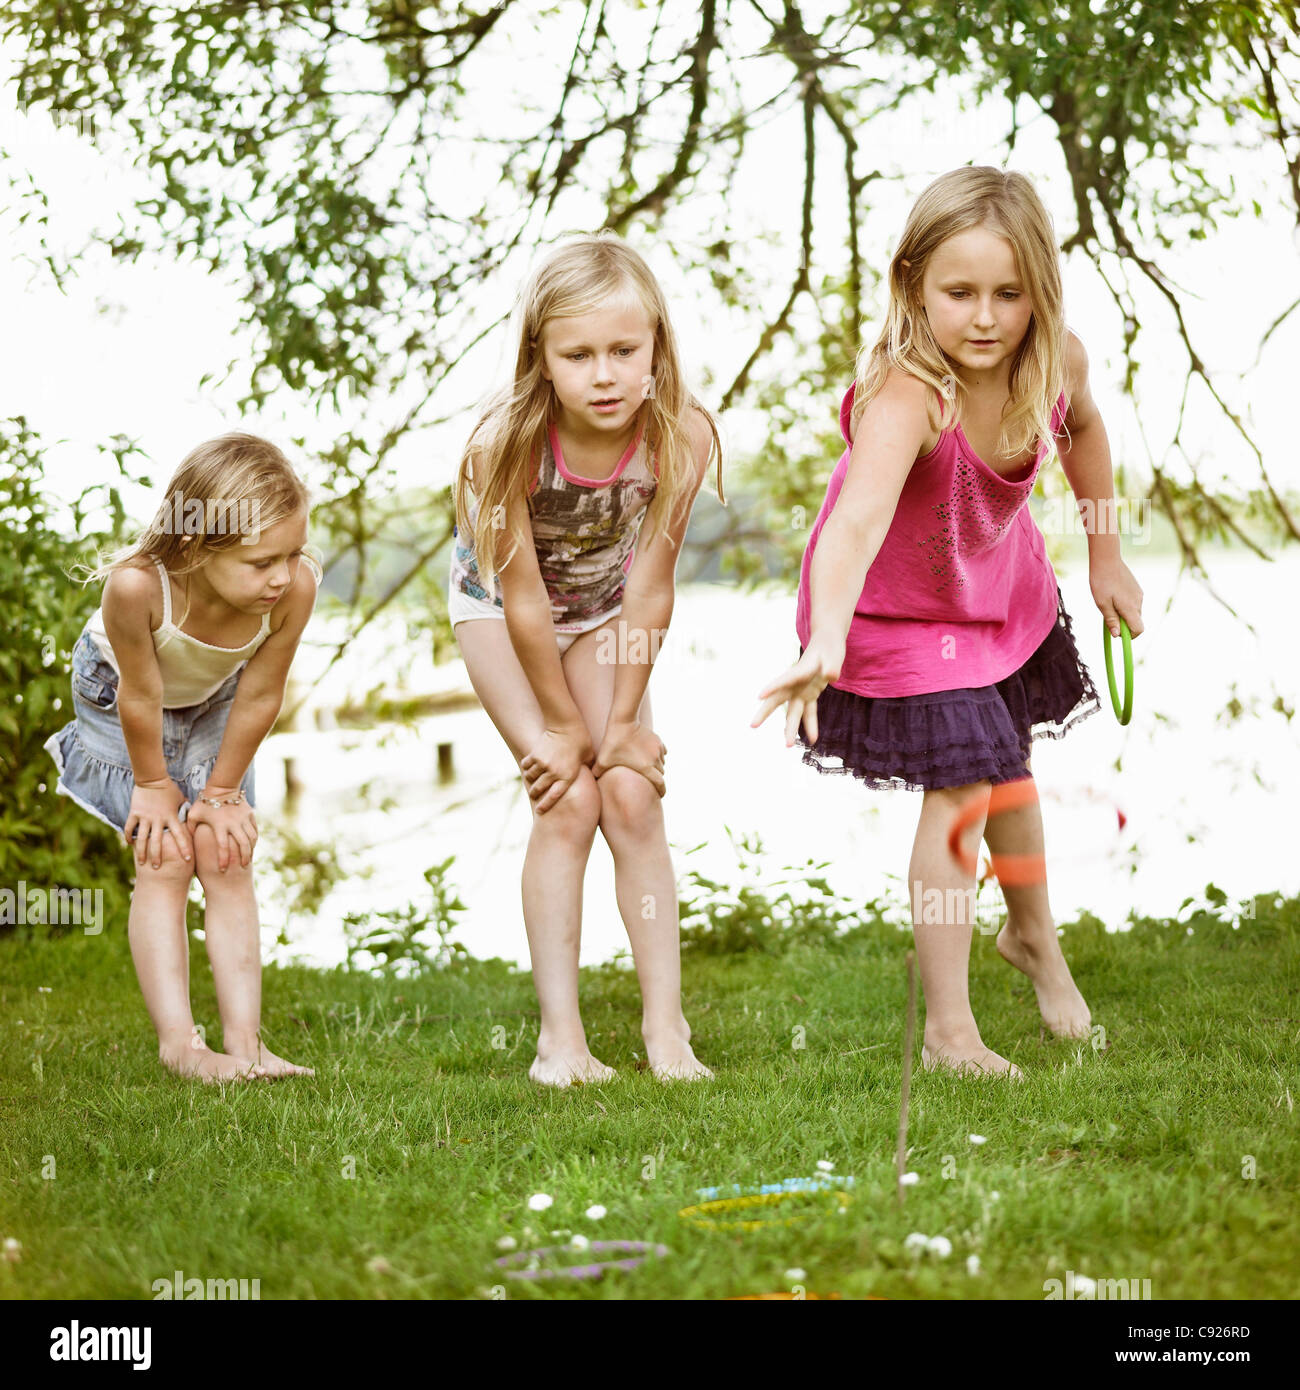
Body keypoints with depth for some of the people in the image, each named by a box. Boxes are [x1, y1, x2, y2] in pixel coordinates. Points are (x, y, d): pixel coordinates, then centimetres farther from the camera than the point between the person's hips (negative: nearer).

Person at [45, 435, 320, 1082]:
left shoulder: (295, 587, -37)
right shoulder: (137, 584, -45)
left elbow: (259, 696, -21)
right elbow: (141, 698, -28)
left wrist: (221, 791, -9)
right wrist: (154, 784, -12)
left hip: (212, 701, 3)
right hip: (114, 694, -3)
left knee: (226, 855, -3)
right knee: (164, 858, -9)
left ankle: (243, 1039, -4)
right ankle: (178, 1041, -8)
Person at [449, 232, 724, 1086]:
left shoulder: (681, 436, -31)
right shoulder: (507, 442, -37)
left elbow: (649, 588, -20)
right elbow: (523, 600, -26)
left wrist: (623, 719, -14)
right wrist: (564, 725, -15)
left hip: (602, 610, 2)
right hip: (497, 607, -2)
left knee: (632, 798, -8)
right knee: (566, 802, -12)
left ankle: (665, 1024, 0)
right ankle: (560, 1034, -5)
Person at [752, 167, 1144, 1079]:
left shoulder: (1057, 360, -22)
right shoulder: (907, 399, -41)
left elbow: (1083, 427, 4)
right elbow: (857, 520, -58)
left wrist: (1105, 555, 10)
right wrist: (826, 642, -73)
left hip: (1001, 582, 6)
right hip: (899, 605, -6)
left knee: (1010, 762, 22)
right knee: (959, 791, -11)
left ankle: (1034, 936, 51)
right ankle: (948, 1030, 5)